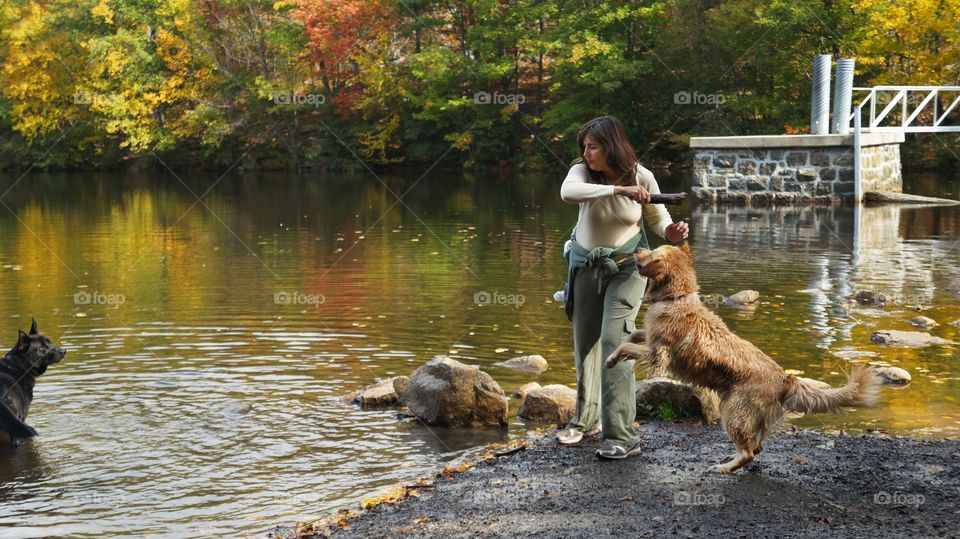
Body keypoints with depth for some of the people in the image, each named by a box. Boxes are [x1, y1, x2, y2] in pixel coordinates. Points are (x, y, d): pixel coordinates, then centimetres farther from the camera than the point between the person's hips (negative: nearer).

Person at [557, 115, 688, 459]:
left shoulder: (641, 177, -15)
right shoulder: (582, 171, -16)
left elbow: (657, 217, -1)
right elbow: (567, 192, -40)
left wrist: (670, 232, -25)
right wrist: (618, 190, -49)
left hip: (626, 266, -3)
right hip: (585, 264, 3)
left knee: (615, 341, -16)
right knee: (584, 342, 14)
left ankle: (623, 437, -15)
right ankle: (586, 419, 35)